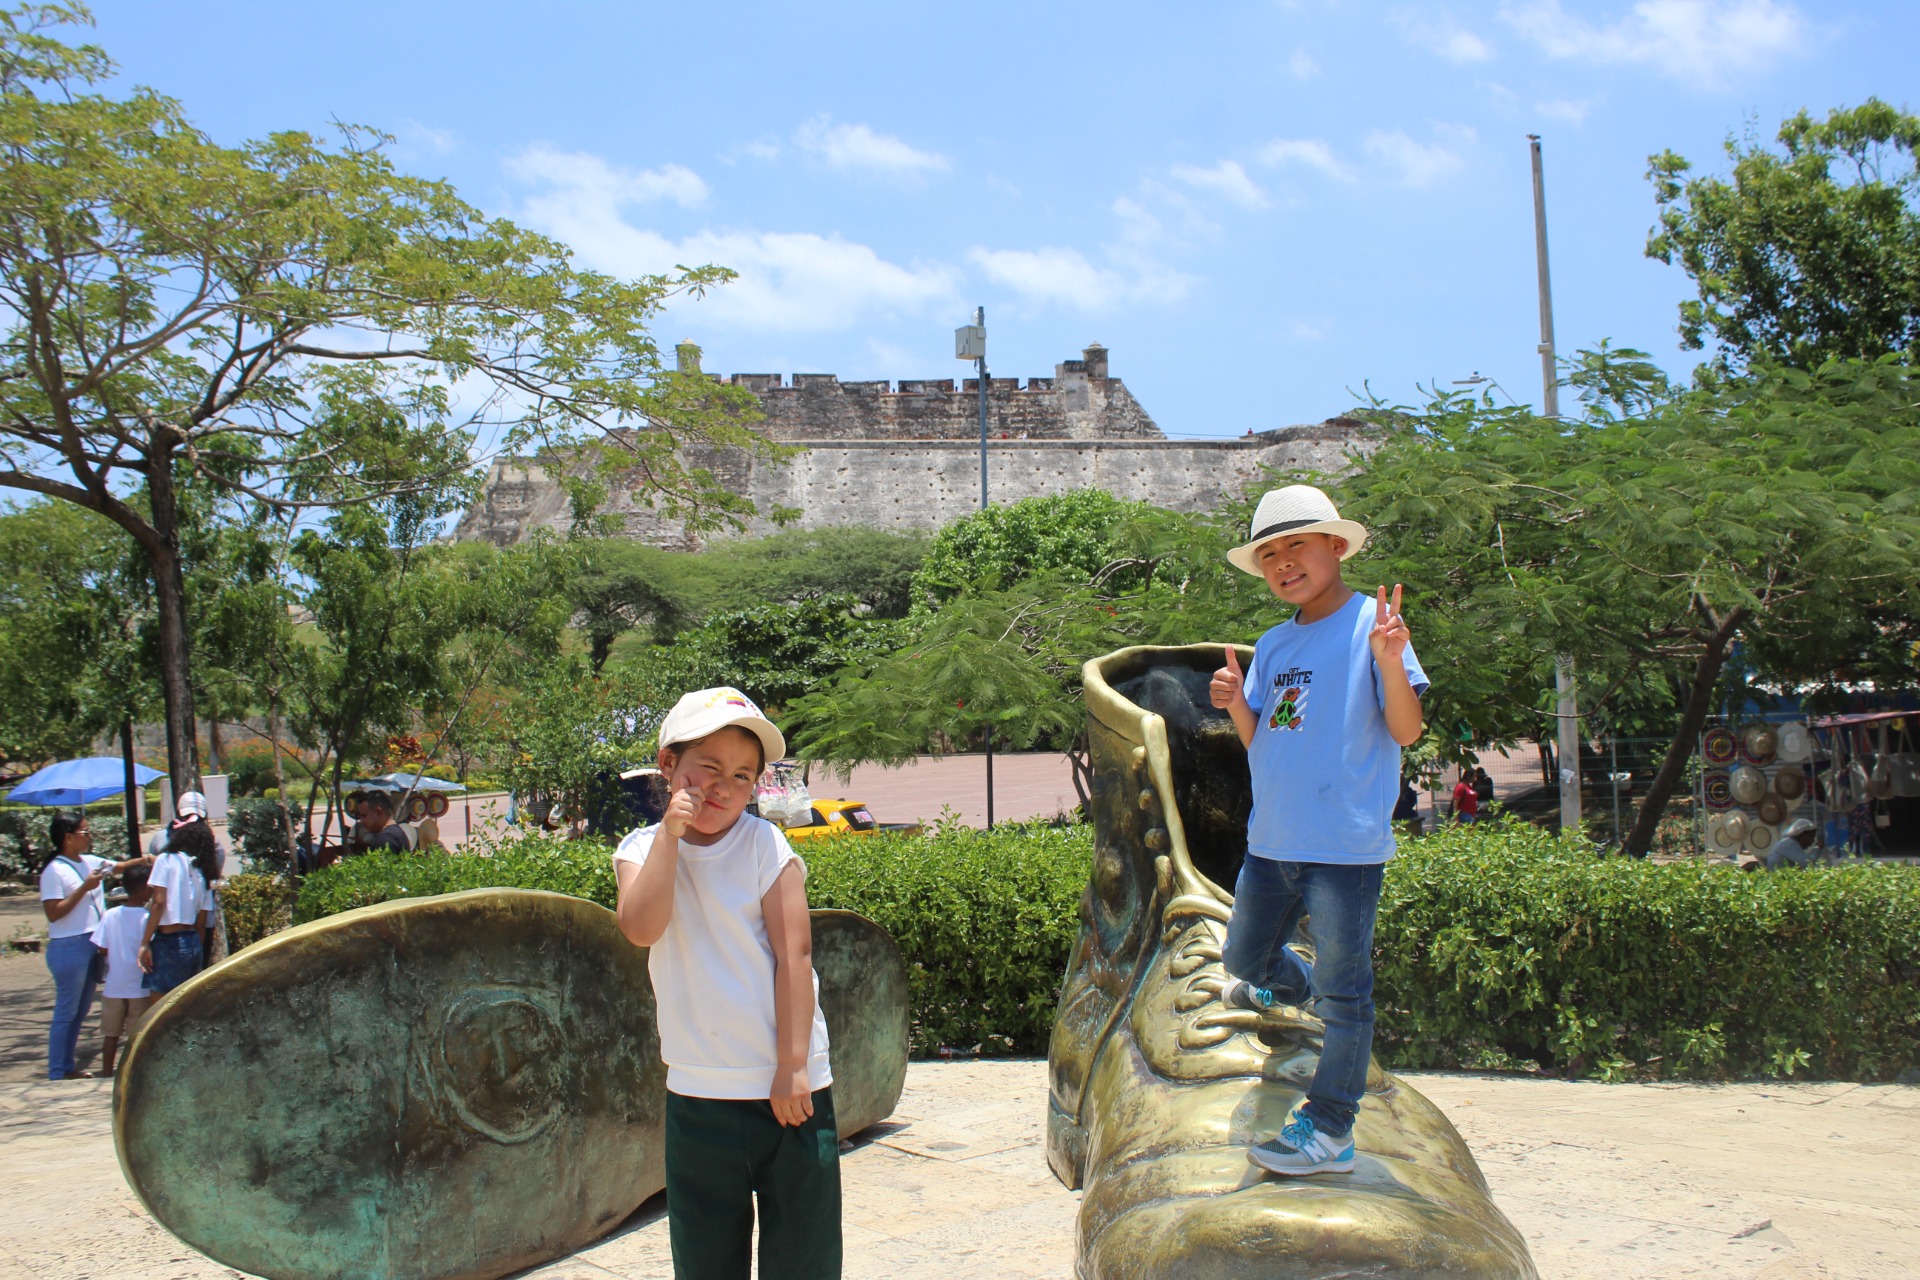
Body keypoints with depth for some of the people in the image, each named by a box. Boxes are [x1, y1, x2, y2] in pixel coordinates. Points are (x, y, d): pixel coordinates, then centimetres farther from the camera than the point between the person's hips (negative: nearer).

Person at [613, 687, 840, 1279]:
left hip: (788, 1087, -2)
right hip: (697, 1093, 2)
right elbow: (642, 929, -17)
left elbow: (793, 953, -8)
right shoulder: (642, 850, 2)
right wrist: (670, 832, -17)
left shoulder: (765, 844, -4)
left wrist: (792, 1067, -12)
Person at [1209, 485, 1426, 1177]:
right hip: (1272, 838, 7)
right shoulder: (1274, 645, 11)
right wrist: (1236, 704, -7)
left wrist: (1389, 661, -30)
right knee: (1243, 957, 21)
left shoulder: (1371, 625, -8)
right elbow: (1260, 743, 13)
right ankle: (1290, 987, 53)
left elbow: (1405, 731, -14)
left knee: (1341, 989, 1)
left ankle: (1328, 1130, 12)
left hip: (1345, 845, -7)